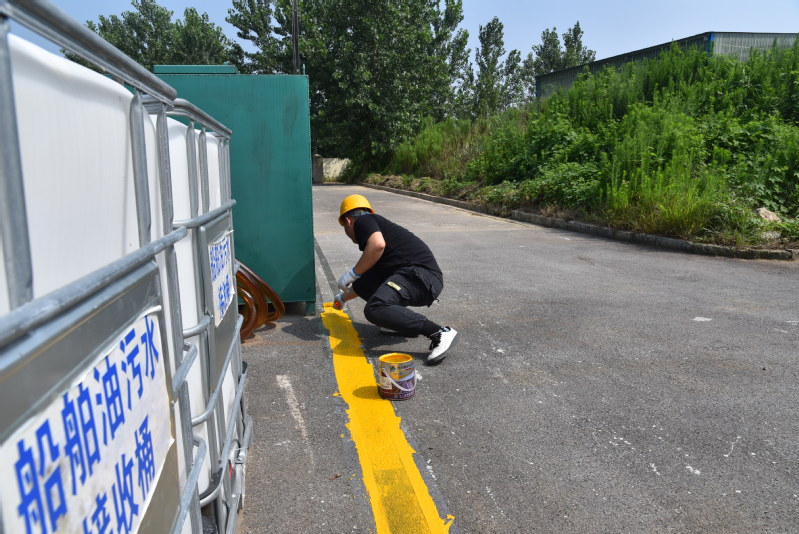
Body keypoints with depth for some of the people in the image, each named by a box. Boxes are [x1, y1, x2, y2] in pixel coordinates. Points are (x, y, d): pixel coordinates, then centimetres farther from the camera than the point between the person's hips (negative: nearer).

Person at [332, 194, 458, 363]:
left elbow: (378, 245, -22)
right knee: (361, 283, 16)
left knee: (374, 310, -27)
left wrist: (352, 273, -9)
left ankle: (439, 332, -25)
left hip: (421, 275, -10)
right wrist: (343, 297, 59)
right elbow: (364, 284, 43)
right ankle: (404, 321, 14)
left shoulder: (362, 221, 4)